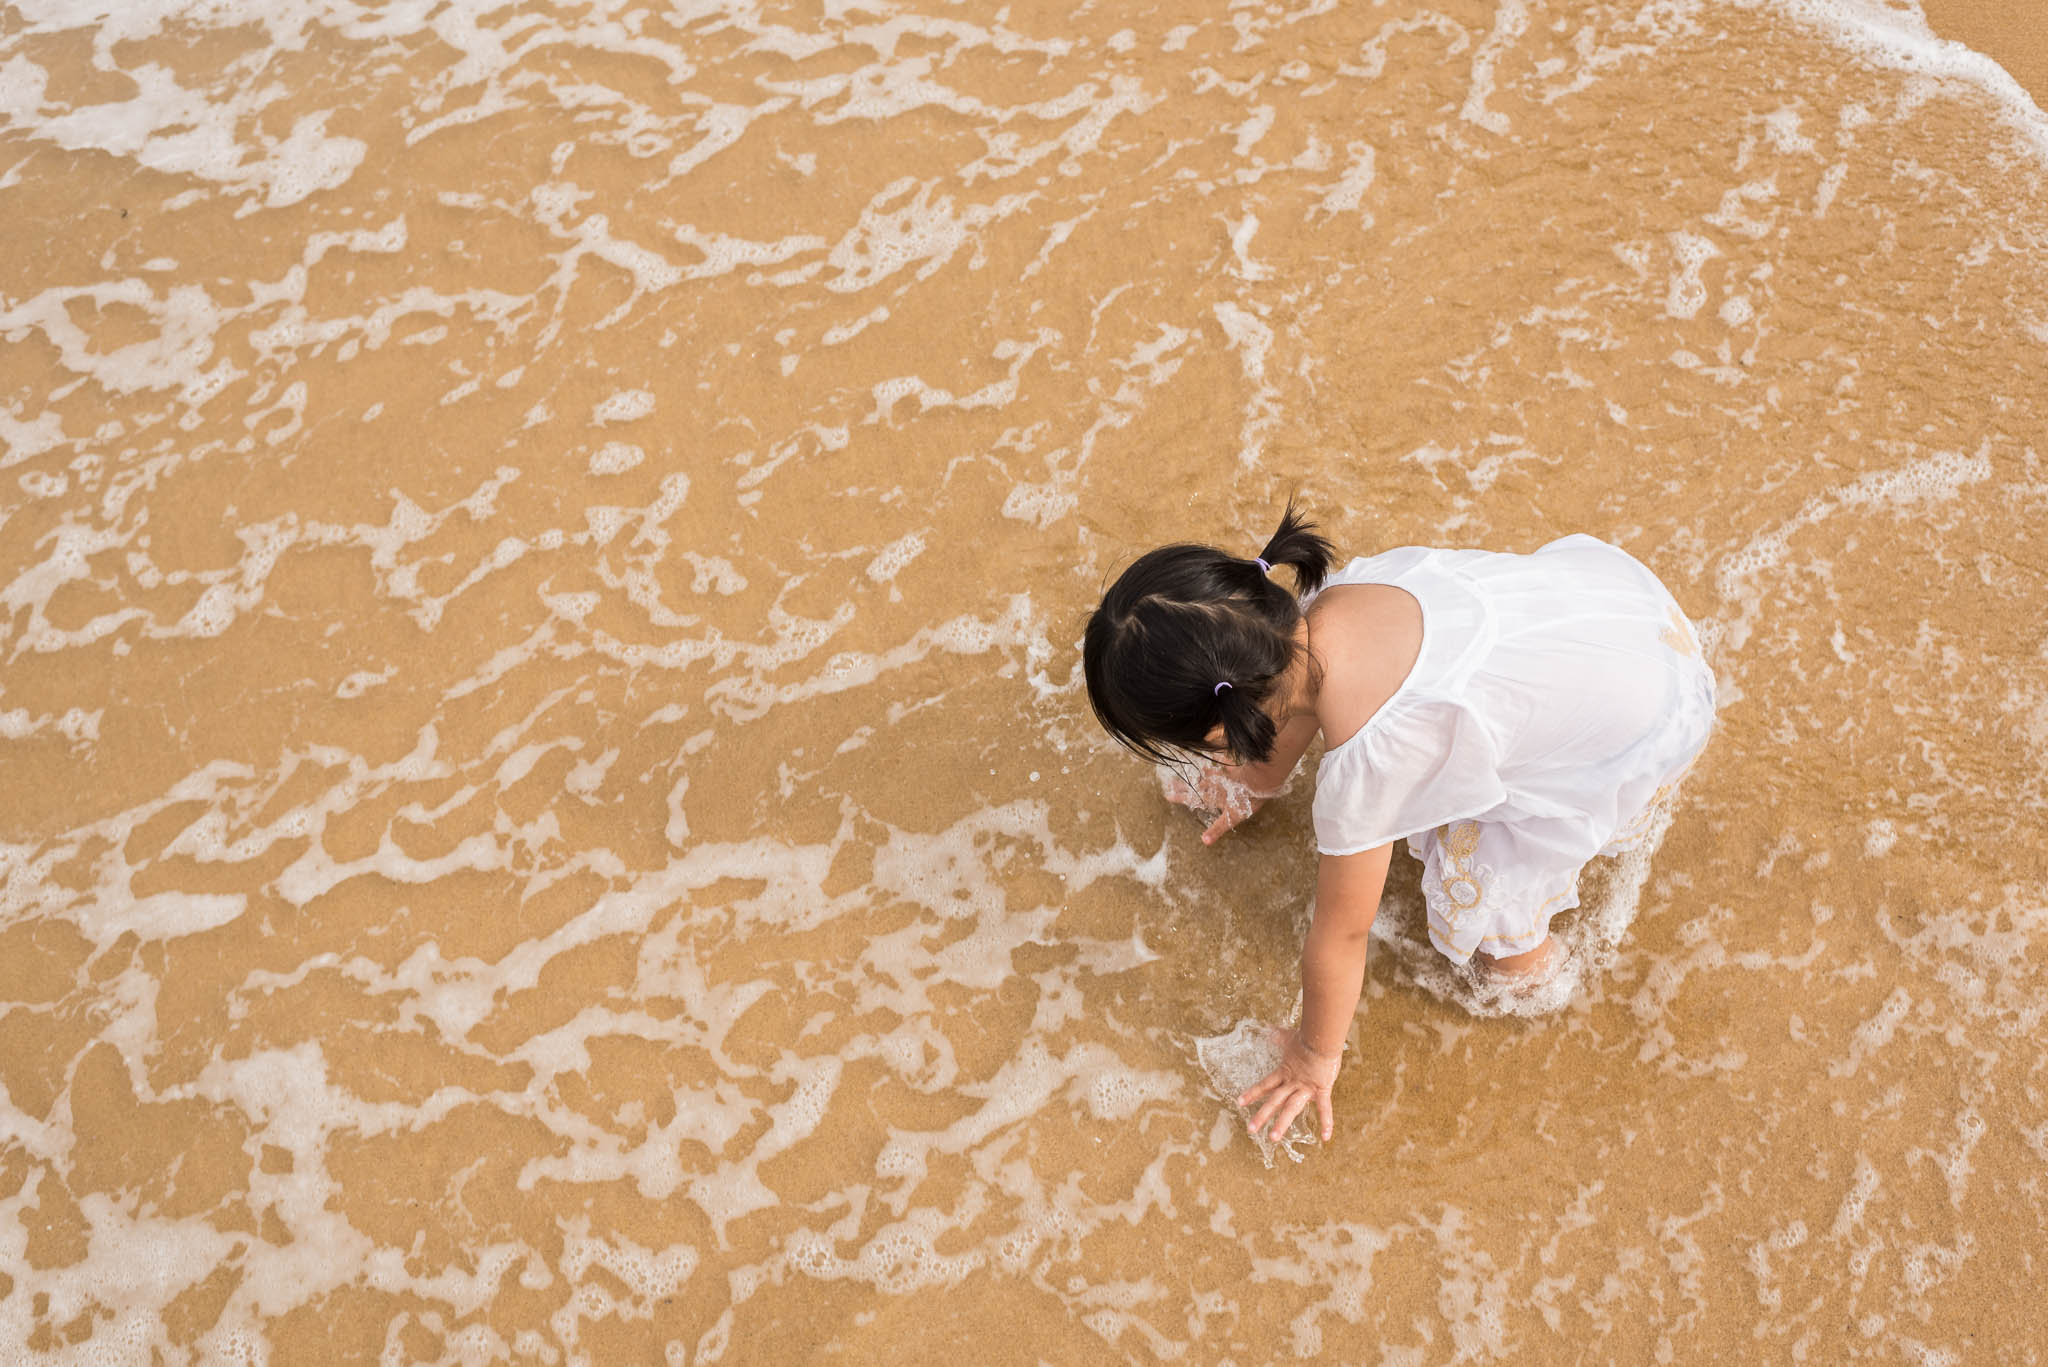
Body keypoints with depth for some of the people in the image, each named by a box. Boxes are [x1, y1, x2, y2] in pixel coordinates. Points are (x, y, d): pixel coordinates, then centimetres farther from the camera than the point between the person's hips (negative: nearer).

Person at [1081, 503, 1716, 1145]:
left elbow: (1339, 935, -16)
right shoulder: (1328, 595, -16)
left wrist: (1317, 1054, 2)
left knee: (1474, 897, 1)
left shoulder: (1363, 767, -34)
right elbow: (1294, 703, 10)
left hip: (1650, 726, -6)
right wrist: (1253, 782, 29)